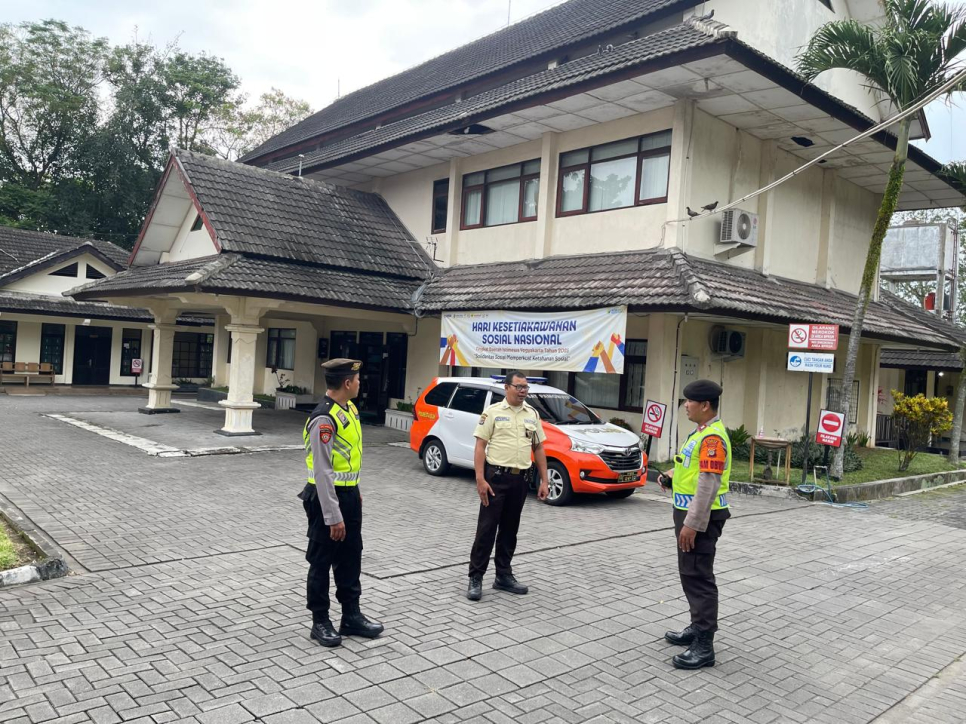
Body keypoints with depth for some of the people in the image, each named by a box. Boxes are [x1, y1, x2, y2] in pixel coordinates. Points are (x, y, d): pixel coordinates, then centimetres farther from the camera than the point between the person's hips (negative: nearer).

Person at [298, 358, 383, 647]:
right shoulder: (324, 419, -24)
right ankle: (320, 622, 23)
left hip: (349, 494, 9)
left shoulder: (350, 408, 4)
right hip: (327, 496, -9)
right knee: (321, 562, 8)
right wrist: (333, 517, -21)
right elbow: (322, 472, -24)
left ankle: (351, 615, 31)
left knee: (351, 557, 18)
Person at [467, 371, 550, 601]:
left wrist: (544, 481, 7)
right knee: (486, 528, -2)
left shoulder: (532, 414, 10)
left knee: (510, 529, 13)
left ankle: (504, 576, 23)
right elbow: (480, 446, -8)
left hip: (520, 479, 5)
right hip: (496, 477, -5)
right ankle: (475, 578, 5)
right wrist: (480, 479, -17)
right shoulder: (493, 412, -5)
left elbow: (538, 448, 13)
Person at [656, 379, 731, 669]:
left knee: (698, 577, -6)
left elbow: (709, 484, -25)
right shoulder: (700, 432, 13)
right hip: (689, 513, 11)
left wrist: (692, 524, -24)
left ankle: (704, 647, 0)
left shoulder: (713, 437, -20)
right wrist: (671, 477, 10)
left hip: (701, 517, -11)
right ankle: (697, 627, 33)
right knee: (690, 573, 19)